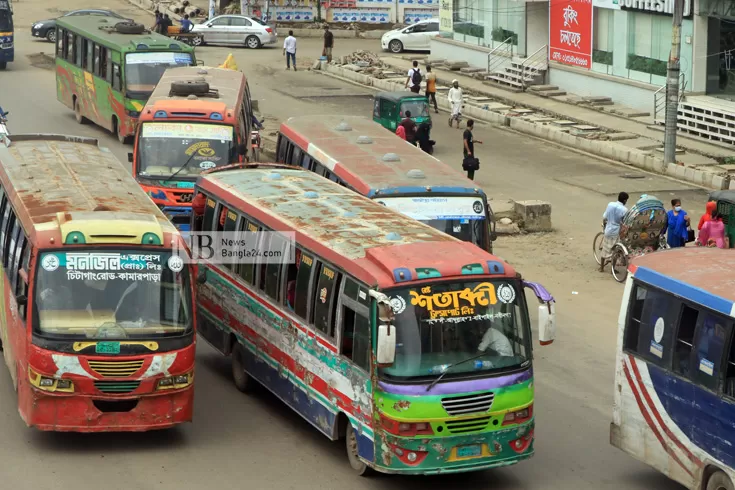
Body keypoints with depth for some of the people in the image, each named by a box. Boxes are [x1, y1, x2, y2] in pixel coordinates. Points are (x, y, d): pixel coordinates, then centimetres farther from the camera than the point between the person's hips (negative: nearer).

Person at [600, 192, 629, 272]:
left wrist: (604, 225, 22)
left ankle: (601, 267, 26)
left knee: (605, 249, 17)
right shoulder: (624, 210, -18)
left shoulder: (610, 204, -3)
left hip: (608, 230, 5)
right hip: (617, 232, -5)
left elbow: (604, 218, 5)